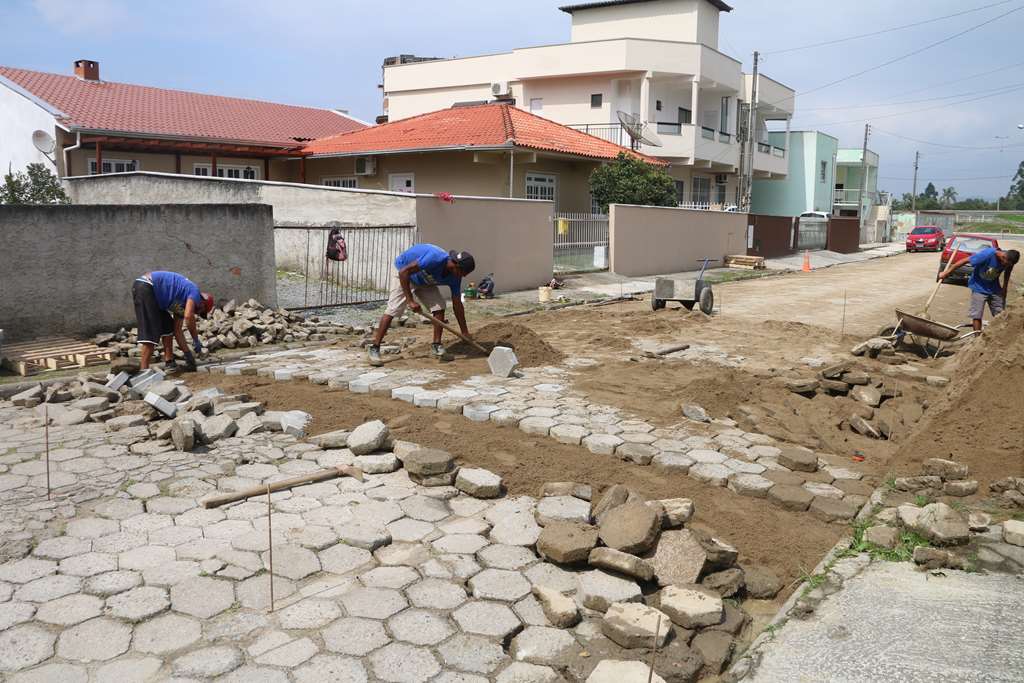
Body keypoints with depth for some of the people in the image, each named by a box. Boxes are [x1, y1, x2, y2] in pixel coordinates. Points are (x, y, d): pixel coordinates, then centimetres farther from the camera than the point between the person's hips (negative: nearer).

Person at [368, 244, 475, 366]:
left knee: (439, 306, -8)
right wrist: (410, 301, -36)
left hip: (424, 280, 6)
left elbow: (457, 304, -6)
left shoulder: (454, 277, -17)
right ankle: (374, 348, -13)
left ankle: (436, 345, 3)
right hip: (402, 271, -6)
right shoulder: (435, 258, -39)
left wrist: (465, 333, -4)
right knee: (393, 309, -16)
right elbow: (403, 272, -36)